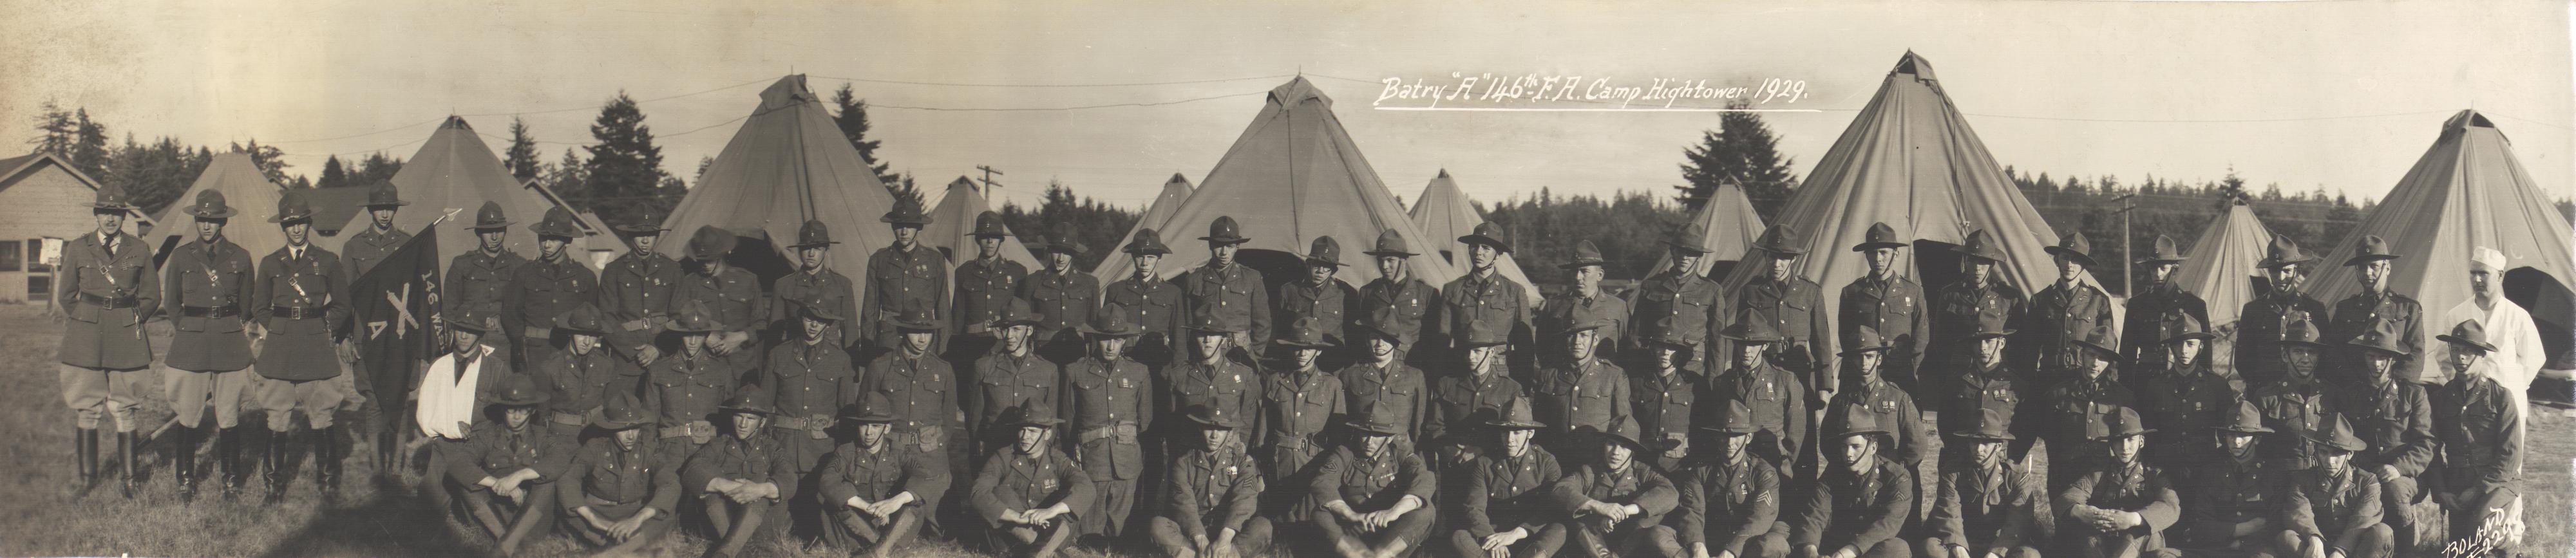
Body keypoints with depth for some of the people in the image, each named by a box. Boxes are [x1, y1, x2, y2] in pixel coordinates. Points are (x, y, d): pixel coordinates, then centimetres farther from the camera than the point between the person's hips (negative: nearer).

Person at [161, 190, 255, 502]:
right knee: (188, 416, 0)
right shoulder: (181, 256, 6)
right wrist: (188, 330, 9)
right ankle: (186, 482, 10)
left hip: (230, 344, 0)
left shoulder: (240, 258, 6)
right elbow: (170, 303, 14)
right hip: (190, 345, 0)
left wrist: (228, 328, 11)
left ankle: (230, 480, 12)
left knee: (229, 418, 1)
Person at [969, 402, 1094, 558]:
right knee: (1001, 492, -23)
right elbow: (979, 494, -19)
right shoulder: (1002, 459, -4)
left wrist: (1051, 511, -36)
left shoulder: (1058, 461, -1)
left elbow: (1087, 489, -20)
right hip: (1010, 538, -1)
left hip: (1050, 533, 1)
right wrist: (1017, 517, -33)